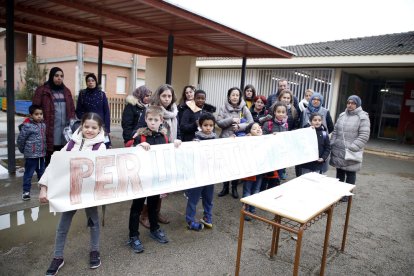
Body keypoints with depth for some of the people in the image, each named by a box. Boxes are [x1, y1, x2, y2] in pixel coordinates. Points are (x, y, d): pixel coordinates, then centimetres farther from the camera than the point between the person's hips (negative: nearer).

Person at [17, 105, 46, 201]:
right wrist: (23, 150, 4)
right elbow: (20, 139, -8)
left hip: (42, 154, 6)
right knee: (29, 173, 4)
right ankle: (26, 191, 15)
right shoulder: (27, 126, -16)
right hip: (31, 155, -6)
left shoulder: (43, 125, 4)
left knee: (42, 172, 18)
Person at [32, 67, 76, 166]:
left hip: (64, 131, 4)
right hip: (49, 131, -4)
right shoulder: (42, 91, 0)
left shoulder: (66, 91, 16)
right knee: (49, 160, 4)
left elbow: (72, 109, 18)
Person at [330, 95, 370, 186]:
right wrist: (332, 145, 5)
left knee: (350, 175, 6)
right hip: (338, 151, 6)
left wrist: (352, 148, -22)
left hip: (352, 153, -6)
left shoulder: (363, 117, -7)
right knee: (339, 174, 18)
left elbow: (364, 136, -14)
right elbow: (335, 132, 14)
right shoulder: (342, 115, 11)